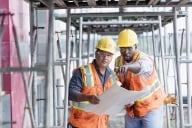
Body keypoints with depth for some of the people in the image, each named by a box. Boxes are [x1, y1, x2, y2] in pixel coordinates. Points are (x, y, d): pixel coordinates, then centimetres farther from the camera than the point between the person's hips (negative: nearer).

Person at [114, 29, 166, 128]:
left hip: (150, 107, -5)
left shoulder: (144, 59, -23)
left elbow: (141, 66, -48)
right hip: (131, 109, 6)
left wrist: (127, 66, -70)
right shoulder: (118, 61, -2)